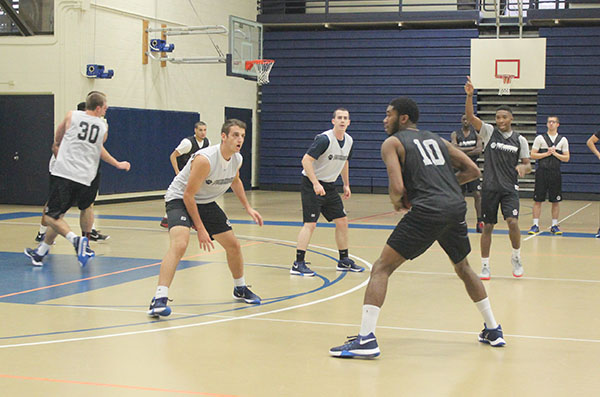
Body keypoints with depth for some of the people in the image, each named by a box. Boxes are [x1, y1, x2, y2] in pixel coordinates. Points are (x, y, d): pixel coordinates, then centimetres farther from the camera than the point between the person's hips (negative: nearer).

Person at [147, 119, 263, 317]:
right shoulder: (205, 159, -31)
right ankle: (159, 299, -34)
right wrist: (200, 229, -25)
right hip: (180, 199, -8)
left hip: (206, 203, 8)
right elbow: (188, 194, -26)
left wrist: (248, 207, 14)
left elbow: (235, 181, 19)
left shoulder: (237, 159, -7)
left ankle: (240, 289, 36)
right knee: (179, 244, -31)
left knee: (233, 245, 11)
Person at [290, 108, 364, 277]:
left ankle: (344, 261, 21)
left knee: (342, 221, 9)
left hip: (329, 186, 8)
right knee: (310, 223, -15)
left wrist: (346, 184, 21)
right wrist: (316, 184, -29)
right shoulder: (324, 139, -20)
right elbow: (306, 160, -24)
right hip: (311, 184, -8)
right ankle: (298, 264, -13)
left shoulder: (348, 141, 5)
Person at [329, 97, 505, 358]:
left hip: (427, 211, -6)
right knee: (463, 268, 29)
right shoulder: (437, 140, 24)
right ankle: (493, 330, 34)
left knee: (382, 268, 0)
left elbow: (397, 186, -8)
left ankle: (366, 339, -11)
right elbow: (473, 171, 21)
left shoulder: (392, 143, 7)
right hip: (457, 207, 6)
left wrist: (396, 202, 12)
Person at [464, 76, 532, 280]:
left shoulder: (520, 140, 4)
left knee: (513, 222, -16)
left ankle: (516, 257, 8)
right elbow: (470, 116, -11)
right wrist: (469, 95, -25)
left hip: (510, 188, 0)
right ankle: (485, 266, 14)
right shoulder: (489, 132, 1)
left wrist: (523, 168, -15)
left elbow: (528, 164, 9)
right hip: (490, 187, 0)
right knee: (487, 227, 3)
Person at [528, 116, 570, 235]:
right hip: (542, 172, -1)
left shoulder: (563, 140, 8)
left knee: (555, 201, 4)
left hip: (555, 173, 1)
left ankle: (554, 225, 12)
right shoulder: (540, 138, 3)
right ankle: (535, 225, 4)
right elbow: (533, 155, 0)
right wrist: (547, 153, -10)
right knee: (537, 200, -1)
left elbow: (566, 158, 6)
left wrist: (555, 153, -9)